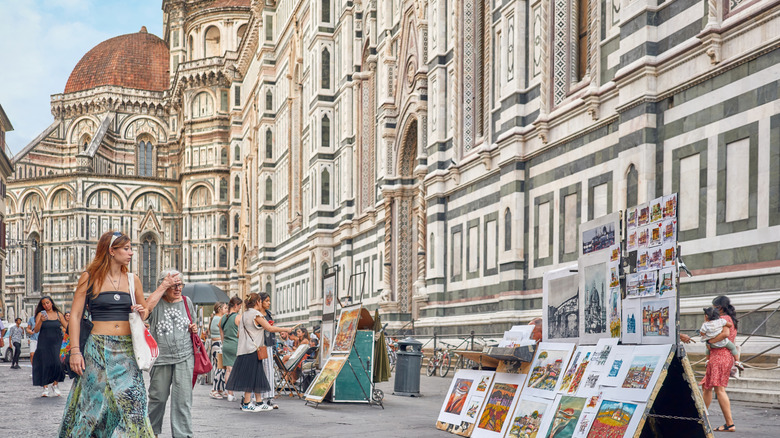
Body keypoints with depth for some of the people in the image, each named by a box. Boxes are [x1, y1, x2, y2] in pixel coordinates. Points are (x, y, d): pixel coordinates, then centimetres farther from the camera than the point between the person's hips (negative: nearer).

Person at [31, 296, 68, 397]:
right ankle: (45, 388, 3)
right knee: (44, 364, -4)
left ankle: (55, 385, 6)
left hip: (56, 342, 0)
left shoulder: (58, 314, 8)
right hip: (44, 343, 0)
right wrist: (41, 321, -17)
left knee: (57, 363, -11)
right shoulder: (40, 314, 4)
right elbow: (36, 330, -2)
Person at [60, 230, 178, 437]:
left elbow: (144, 309, 23)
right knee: (94, 403, -1)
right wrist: (75, 351, -9)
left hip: (127, 349, 3)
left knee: (131, 403, -4)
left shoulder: (133, 280, 10)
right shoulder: (90, 277, 0)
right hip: (98, 349, -3)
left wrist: (142, 312, -2)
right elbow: (75, 315, -1)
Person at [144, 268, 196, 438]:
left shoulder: (186, 302, 10)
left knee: (182, 398, -4)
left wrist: (194, 329, 1)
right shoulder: (157, 303, -2)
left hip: (184, 357, 2)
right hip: (161, 358, -2)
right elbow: (147, 306, -27)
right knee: (158, 397, 9)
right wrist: (164, 286, -22)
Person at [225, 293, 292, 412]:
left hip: (245, 348, 9)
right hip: (252, 350, -9)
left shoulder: (244, 315, 16)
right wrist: (286, 330, -5)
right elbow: (270, 328, -14)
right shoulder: (256, 314, -11)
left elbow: (239, 333, 20)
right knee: (251, 376, -5)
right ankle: (246, 404, -3)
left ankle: (259, 403, 11)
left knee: (257, 376, 10)